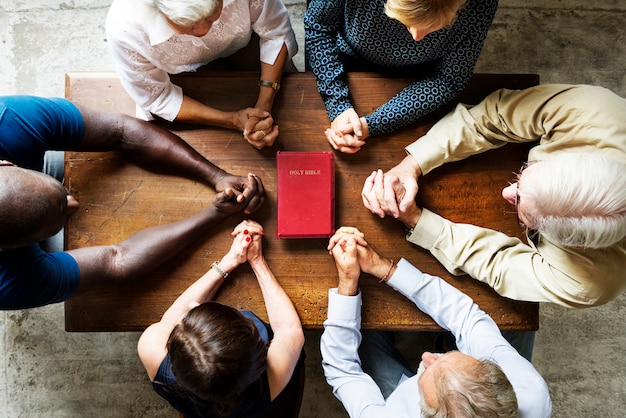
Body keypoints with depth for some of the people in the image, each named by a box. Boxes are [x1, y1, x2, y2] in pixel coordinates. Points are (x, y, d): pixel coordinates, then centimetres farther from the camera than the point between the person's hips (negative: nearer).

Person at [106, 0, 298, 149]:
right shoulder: (124, 29, -39)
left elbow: (276, 33, -22)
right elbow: (156, 99, -24)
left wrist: (264, 105, -34)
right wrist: (234, 120, -34)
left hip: (240, 42, 2)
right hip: (182, 72, -1)